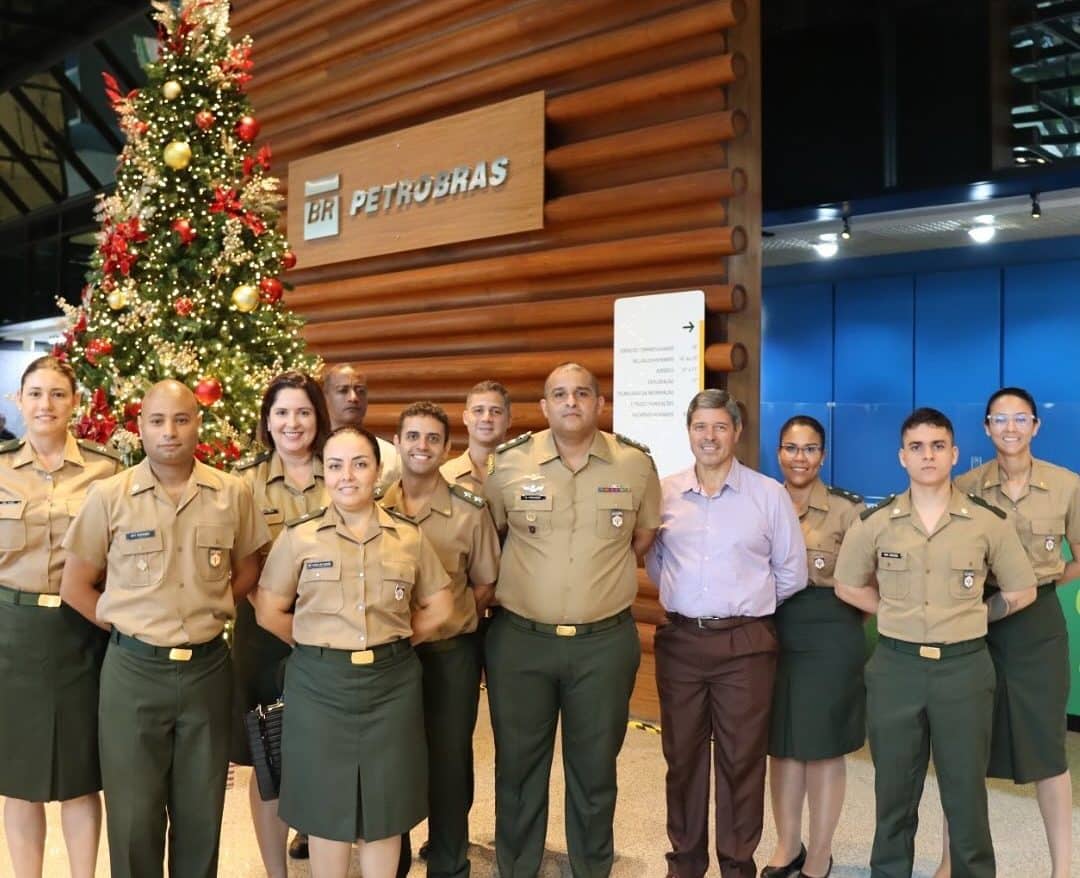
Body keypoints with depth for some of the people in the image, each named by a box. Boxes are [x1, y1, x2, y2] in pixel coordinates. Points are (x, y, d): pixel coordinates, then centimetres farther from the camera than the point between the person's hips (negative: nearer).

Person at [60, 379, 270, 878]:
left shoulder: (233, 494, -2)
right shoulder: (109, 497, -5)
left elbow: (247, 570, 12)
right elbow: (75, 585, 3)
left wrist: (212, 611, 1)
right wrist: (125, 625, -3)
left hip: (207, 668, 1)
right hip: (133, 670, -1)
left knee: (201, 812, 13)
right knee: (133, 814, 9)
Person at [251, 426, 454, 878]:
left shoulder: (409, 537, 2)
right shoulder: (299, 536, -3)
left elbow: (439, 608, 9)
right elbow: (269, 611, 0)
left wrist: (393, 642, 4)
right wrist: (321, 644, -1)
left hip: (391, 682, 1)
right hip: (320, 684, -1)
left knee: (385, 807, 9)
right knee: (328, 807, 8)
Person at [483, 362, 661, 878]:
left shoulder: (636, 465, -3)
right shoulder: (508, 463, -5)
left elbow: (644, 537, 12)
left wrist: (602, 575, 9)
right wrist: (529, 576, 7)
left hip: (605, 641, 0)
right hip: (519, 639, 0)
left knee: (595, 767, 14)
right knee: (518, 763, 12)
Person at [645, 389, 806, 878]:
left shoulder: (769, 495, -2)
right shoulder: (664, 494, 3)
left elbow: (791, 572, 5)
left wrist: (748, 604, 10)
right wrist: (684, 597, 9)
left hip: (745, 644, -2)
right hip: (679, 641, 2)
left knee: (741, 760, 7)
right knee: (682, 755, 11)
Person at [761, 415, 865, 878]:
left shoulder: (848, 508, -5)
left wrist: (842, 618, -5)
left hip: (829, 637, -3)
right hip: (774, 635, 4)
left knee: (823, 745, 5)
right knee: (781, 743, 11)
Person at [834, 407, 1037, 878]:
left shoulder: (988, 520, -3)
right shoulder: (875, 522, -1)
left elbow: (1022, 591, 8)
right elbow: (848, 586, 12)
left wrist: (971, 616, 4)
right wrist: (899, 615, 6)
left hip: (964, 667, -1)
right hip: (895, 667, 1)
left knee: (966, 791, 8)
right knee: (894, 789, 12)